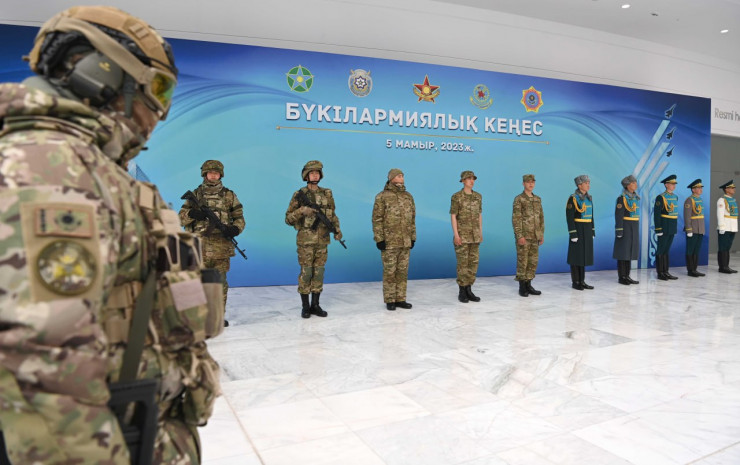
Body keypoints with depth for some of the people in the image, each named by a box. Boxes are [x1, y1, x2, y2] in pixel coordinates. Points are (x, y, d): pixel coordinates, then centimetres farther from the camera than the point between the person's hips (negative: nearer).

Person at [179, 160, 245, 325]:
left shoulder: (229, 195, 11)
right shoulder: (195, 194, 11)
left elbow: (239, 218, 11)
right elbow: (181, 218, 10)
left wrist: (234, 229, -10)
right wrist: (191, 214, -12)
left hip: (221, 246, 0)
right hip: (199, 246, 0)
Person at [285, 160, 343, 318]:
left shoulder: (327, 194, 7)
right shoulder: (299, 195, -4)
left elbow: (333, 215, 12)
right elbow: (288, 219, -3)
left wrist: (337, 230, -4)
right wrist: (302, 211, -21)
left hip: (322, 240, 4)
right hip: (305, 240, -3)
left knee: (319, 272, 7)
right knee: (306, 273, -1)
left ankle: (315, 305, 16)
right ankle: (305, 306, 10)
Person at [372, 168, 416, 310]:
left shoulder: (408, 196, 9)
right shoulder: (382, 197, -7)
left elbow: (412, 219, 13)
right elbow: (377, 219, -9)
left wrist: (413, 238, 9)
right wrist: (379, 239, -15)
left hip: (405, 241, 5)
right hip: (389, 241, -5)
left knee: (402, 271, 7)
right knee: (389, 271, -1)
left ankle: (400, 300, 16)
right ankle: (389, 301, 9)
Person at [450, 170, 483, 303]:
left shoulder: (478, 196, 9)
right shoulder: (456, 196, -9)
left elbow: (479, 215, 13)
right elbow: (453, 216, -10)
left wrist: (481, 233, 10)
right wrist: (456, 235, -17)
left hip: (474, 234, 6)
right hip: (462, 234, -6)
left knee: (473, 262, 5)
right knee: (462, 262, -5)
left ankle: (468, 290, 13)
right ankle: (461, 292, 4)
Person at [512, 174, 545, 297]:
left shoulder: (538, 199, 13)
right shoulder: (518, 199, -7)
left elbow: (541, 217, 16)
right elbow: (516, 219, -13)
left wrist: (542, 235, 10)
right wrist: (519, 236, -19)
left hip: (534, 235, 6)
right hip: (523, 235, -6)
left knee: (533, 261, 8)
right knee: (522, 261, -3)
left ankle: (528, 285, 16)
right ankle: (522, 288, 4)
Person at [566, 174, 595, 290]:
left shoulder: (588, 197, 11)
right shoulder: (573, 198, -13)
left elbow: (590, 215, 17)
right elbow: (569, 217, -15)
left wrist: (592, 232, 14)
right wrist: (573, 234, -19)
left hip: (587, 230, 8)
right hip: (577, 229, -8)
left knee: (584, 254, 10)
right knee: (576, 255, -2)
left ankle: (581, 281, 17)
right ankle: (575, 282, 6)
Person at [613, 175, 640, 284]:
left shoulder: (635, 197, 14)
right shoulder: (622, 198, -12)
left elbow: (635, 214, 19)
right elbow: (618, 215, -16)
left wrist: (636, 229, 19)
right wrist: (619, 231, -20)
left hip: (634, 228, 8)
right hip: (625, 227, -8)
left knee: (630, 251, 10)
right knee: (623, 252, -3)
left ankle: (627, 276, 16)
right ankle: (621, 277, 3)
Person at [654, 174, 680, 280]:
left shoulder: (675, 197, 13)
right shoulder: (661, 197, -11)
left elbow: (675, 212, 19)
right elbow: (656, 214, -14)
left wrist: (675, 227, 18)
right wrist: (658, 229, -18)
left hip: (672, 228, 7)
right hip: (664, 228, -7)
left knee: (667, 250, 12)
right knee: (661, 250, -1)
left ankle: (665, 272, 16)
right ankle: (660, 273, 5)